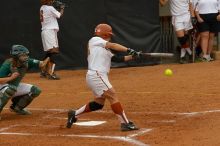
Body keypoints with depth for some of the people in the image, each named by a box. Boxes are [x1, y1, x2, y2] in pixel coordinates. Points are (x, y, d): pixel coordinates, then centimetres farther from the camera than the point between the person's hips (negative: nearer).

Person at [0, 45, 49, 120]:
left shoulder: (27, 62, -12)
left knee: (36, 90, 0)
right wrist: (11, 78, -41)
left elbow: (42, 64, -17)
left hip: (16, 86, 8)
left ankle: (16, 107, 15)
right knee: (11, 88, -41)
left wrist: (49, 58, -35)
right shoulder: (7, 65, -28)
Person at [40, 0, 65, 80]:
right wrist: (62, 8, 17)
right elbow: (59, 15, 1)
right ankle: (50, 73, -21)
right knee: (54, 51, -13)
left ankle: (44, 72, 23)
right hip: (50, 31, -9)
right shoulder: (50, 8, -12)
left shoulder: (42, 8, 12)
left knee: (49, 52, 17)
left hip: (45, 31, 9)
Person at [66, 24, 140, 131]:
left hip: (99, 77, 10)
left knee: (99, 103, 15)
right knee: (113, 97, -14)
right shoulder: (94, 40, 2)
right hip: (96, 75, -10)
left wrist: (131, 56, 2)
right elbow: (112, 46, -7)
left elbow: (116, 58, 14)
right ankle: (125, 123, -17)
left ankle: (74, 114, 24)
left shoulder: (106, 50, 24)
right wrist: (128, 50, -13)